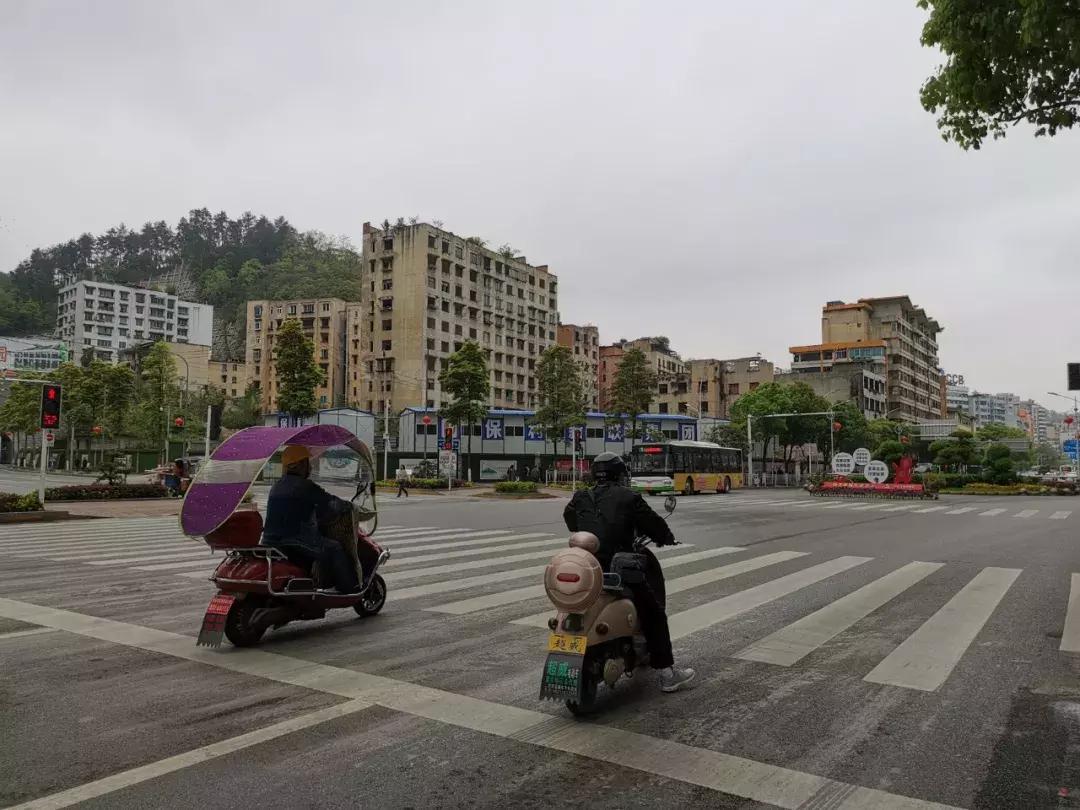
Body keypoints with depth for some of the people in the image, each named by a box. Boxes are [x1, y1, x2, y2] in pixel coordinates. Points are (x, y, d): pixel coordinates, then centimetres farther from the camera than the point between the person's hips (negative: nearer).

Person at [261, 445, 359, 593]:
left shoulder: (276, 486, 17)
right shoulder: (304, 485, -10)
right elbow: (330, 503, -7)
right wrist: (348, 506, 13)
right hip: (293, 541, -9)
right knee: (334, 549, 0)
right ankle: (350, 588, 0)